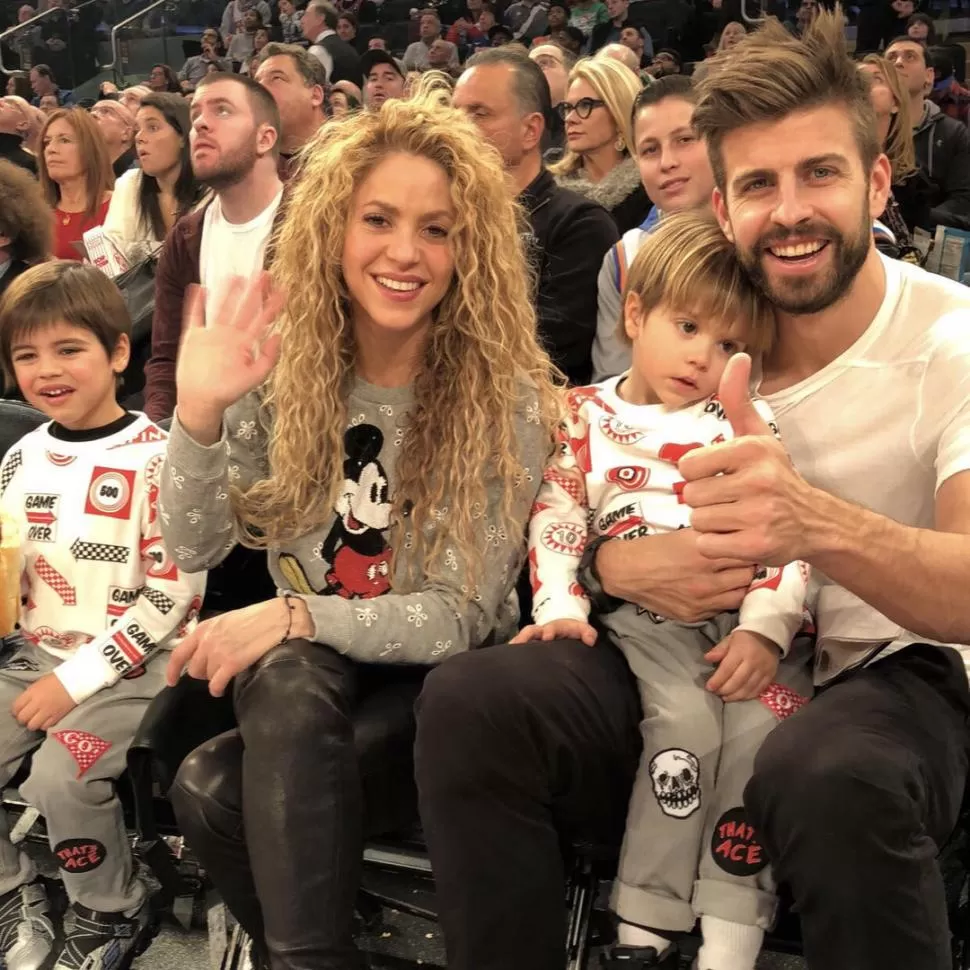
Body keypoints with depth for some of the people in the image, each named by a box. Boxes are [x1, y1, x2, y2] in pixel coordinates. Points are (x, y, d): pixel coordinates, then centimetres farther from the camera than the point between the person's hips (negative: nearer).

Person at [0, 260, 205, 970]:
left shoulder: (158, 459, -13)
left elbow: (172, 597, -16)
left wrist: (77, 679, -17)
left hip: (134, 665, -6)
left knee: (59, 776, -25)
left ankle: (115, 912, 2)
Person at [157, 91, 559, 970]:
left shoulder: (506, 397, -14)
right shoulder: (283, 364, -3)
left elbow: (460, 618, -15)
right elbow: (196, 545, -5)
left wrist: (296, 615, -27)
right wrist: (198, 412, -22)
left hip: (441, 680, -4)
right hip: (300, 677, 4)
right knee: (286, 678, -31)